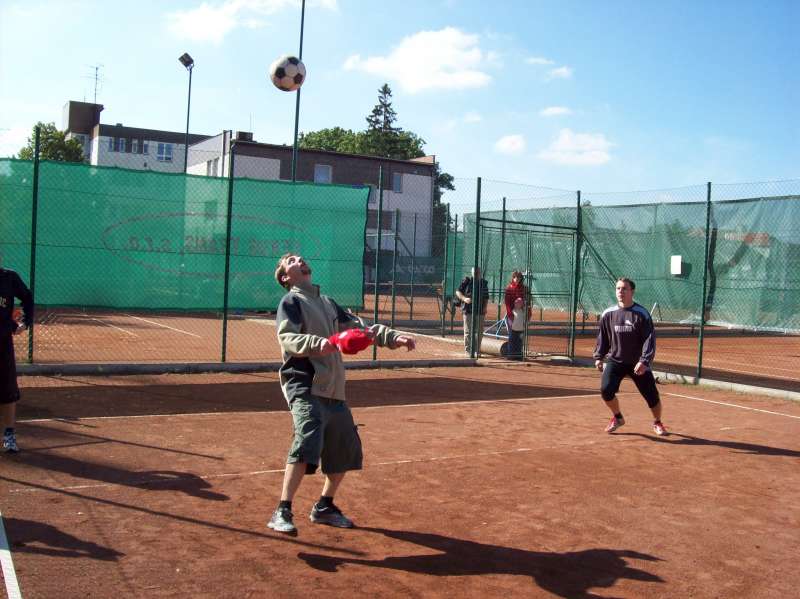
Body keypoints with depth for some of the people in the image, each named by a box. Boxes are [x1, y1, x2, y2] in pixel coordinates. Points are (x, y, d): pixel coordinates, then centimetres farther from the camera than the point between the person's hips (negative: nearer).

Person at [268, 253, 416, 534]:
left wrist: (393, 337, 10)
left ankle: (324, 507, 29)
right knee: (306, 443, -24)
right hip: (305, 387, -8)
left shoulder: (327, 302, 21)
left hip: (333, 390, 8)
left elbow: (357, 327, 21)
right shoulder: (291, 302, -1)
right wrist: (316, 343, -35)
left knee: (346, 449, 13)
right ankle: (282, 513, -19)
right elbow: (287, 337, -17)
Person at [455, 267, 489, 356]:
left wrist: (485, 307, 0)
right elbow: (458, 292, 0)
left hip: (480, 311, 3)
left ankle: (477, 350, 15)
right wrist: (464, 298, -18)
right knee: (468, 331, 0)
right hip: (468, 310, -3)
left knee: (480, 332, 5)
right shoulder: (467, 281, 1)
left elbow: (486, 297, 15)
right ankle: (468, 350, 7)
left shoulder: (484, 283, 11)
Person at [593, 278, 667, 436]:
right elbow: (602, 337, 11)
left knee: (652, 395, 0)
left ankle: (657, 423, 30)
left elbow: (649, 339, -14)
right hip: (615, 361, 2)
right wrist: (599, 357, 7)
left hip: (638, 363, -2)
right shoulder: (608, 314, -1)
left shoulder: (641, 314, -10)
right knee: (606, 389, -17)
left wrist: (644, 361, -23)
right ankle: (617, 417, 12)